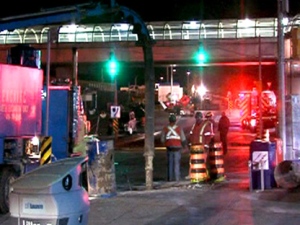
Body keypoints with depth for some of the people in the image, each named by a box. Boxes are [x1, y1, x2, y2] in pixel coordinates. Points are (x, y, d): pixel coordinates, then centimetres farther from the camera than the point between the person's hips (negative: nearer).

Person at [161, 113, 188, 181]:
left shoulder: (165, 129, -6)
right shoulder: (179, 128, -9)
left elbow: (162, 140, 0)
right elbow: (183, 139, -3)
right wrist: (185, 146, 15)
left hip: (169, 148, 1)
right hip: (177, 148, -1)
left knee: (170, 163, 10)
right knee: (177, 163, 5)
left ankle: (170, 178, 10)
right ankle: (177, 178, 4)